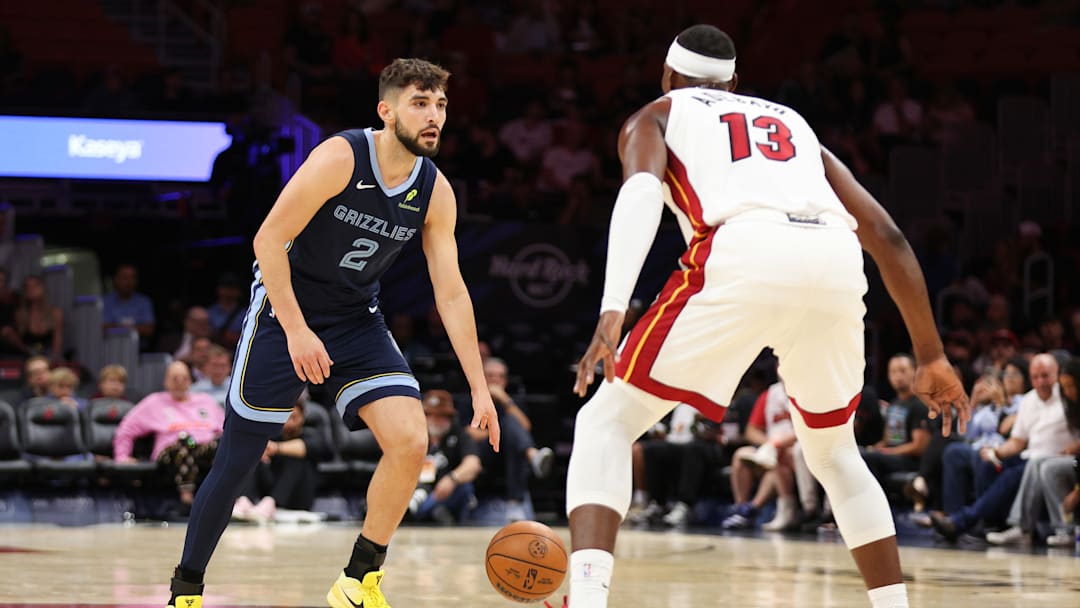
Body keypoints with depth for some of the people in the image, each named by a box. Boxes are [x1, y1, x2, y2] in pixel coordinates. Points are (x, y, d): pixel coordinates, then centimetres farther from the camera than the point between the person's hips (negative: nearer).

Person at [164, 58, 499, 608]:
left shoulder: (435, 192, -7)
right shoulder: (340, 159, -22)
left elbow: (451, 293, -2)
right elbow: (268, 240, -20)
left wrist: (480, 390, -5)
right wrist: (296, 331, -25)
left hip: (356, 320, 4)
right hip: (285, 309, -4)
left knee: (410, 440, -15)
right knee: (237, 459, -1)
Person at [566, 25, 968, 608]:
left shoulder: (656, 116, 28)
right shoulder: (792, 123, 39)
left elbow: (641, 188, 2)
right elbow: (886, 238, 30)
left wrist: (612, 310, -11)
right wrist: (932, 358, 33)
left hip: (743, 256, -4)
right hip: (837, 263, 4)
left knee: (606, 424, 9)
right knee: (833, 454, 29)